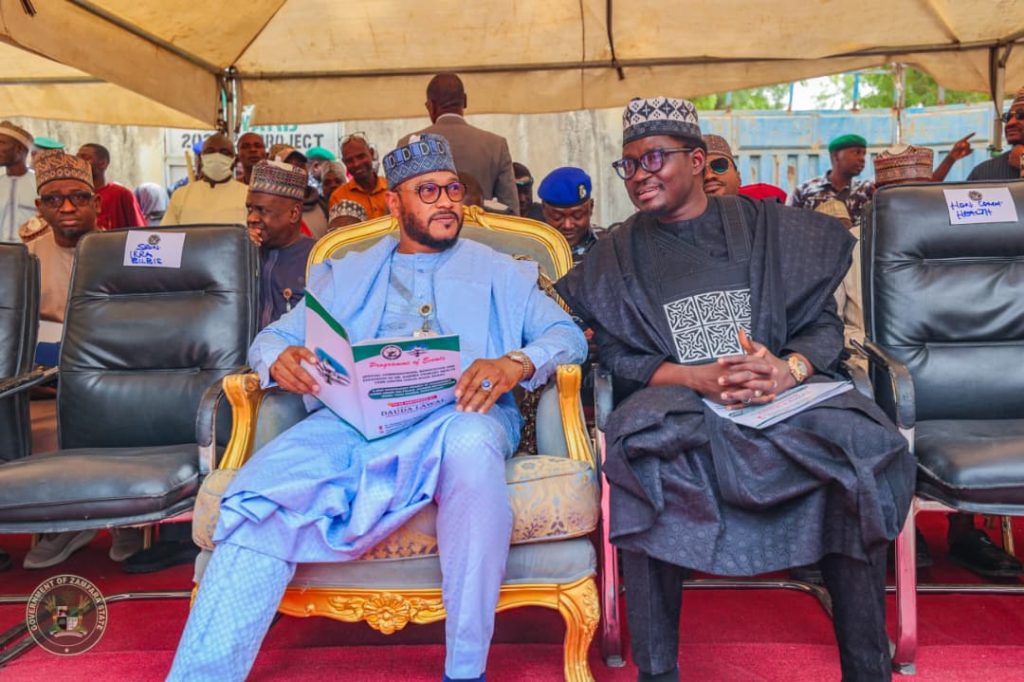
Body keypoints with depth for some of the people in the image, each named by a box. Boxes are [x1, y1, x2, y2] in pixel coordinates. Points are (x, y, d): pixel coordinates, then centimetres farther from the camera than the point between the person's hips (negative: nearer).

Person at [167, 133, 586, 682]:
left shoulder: (497, 272, 23)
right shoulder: (348, 274, 28)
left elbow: (567, 334, 11)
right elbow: (272, 337, 21)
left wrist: (515, 363, -13)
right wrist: (279, 360, -5)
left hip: (456, 413, -1)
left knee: (469, 440, -38)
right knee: (258, 499, -27)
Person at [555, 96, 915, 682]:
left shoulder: (772, 228, 12)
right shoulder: (616, 256, 12)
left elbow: (824, 322, 7)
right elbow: (616, 355, 3)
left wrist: (789, 368, -15)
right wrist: (692, 377, -14)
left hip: (786, 391, 1)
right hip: (676, 401, -1)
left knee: (864, 442, -29)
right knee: (644, 448, -36)